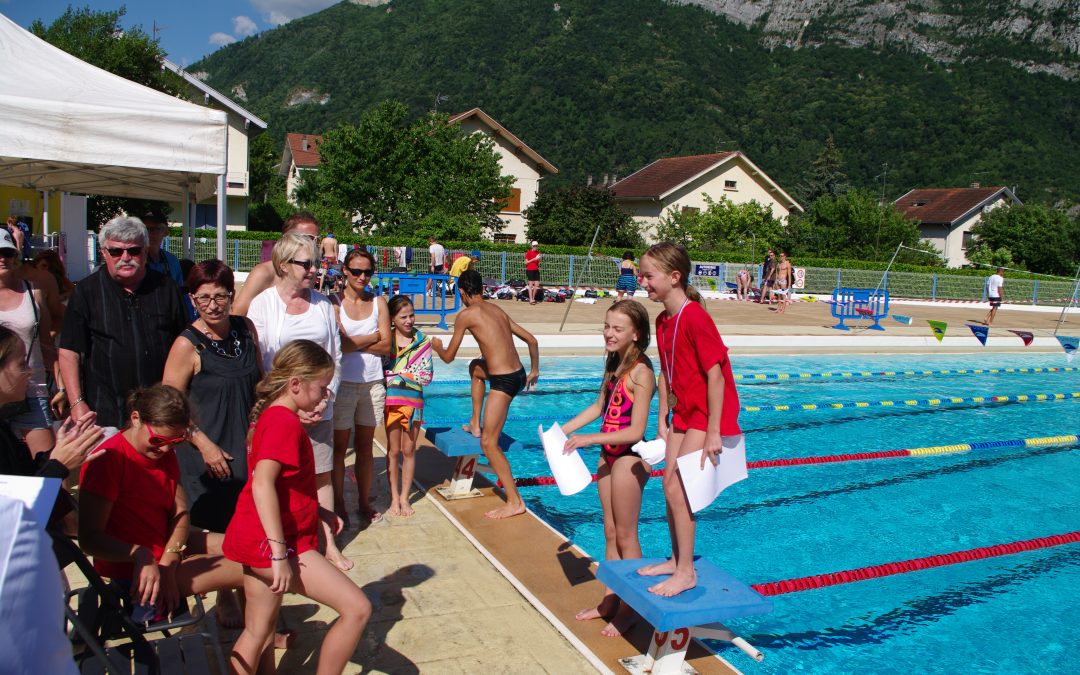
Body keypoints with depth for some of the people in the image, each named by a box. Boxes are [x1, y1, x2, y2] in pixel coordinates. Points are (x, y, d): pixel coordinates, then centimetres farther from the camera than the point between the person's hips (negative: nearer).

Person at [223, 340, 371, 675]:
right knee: (357, 608, -9)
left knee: (257, 633, 20)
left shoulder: (272, 416, 13)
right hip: (274, 542, -11)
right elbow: (262, 485, -29)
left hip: (258, 541, 11)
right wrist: (279, 553, -30)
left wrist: (318, 512, 17)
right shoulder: (285, 421, -18)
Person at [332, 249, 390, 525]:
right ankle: (339, 505, 15)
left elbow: (386, 345, -1)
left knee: (365, 446, 11)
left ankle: (365, 503, 22)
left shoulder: (378, 302, 6)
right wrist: (373, 336, -4)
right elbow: (340, 345, -15)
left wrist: (354, 343, -10)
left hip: (372, 382, 3)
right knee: (339, 447, 4)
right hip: (343, 382, -3)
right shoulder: (334, 302, -5)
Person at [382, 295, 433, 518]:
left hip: (414, 400, 1)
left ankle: (404, 497, 20)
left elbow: (426, 376, -5)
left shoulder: (423, 341, -2)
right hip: (391, 399, 0)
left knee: (409, 450, 8)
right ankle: (394, 497, 19)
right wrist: (409, 374, -14)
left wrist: (397, 373, -11)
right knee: (393, 450, 7)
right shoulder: (385, 339, -2)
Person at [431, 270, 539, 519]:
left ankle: (514, 501, -2)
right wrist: (534, 371, 30)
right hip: (519, 374, 8)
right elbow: (531, 340, 18)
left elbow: (449, 357, 2)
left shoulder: (466, 314, -5)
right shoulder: (498, 311, 15)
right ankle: (475, 424, 40)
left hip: (503, 382, -8)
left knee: (489, 443, -2)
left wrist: (437, 347, 25)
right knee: (476, 366, 35)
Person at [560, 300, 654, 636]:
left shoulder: (640, 372, -20)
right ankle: (609, 601, 30)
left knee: (625, 536, 5)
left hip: (629, 458, -8)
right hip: (608, 454, 8)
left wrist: (589, 439, -23)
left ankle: (629, 609, 20)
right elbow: (599, 407, 18)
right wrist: (562, 430, 12)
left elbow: (636, 431, -22)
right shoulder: (614, 363, 6)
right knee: (610, 532, 17)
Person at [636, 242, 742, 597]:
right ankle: (676, 560, 26)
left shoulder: (695, 318, -23)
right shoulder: (663, 321, 5)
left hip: (707, 413, -9)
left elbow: (715, 374, -23)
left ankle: (686, 572, 4)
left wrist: (713, 433, -21)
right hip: (684, 412, 9)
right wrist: (663, 420, 12)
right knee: (670, 485, 11)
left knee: (677, 487, -9)